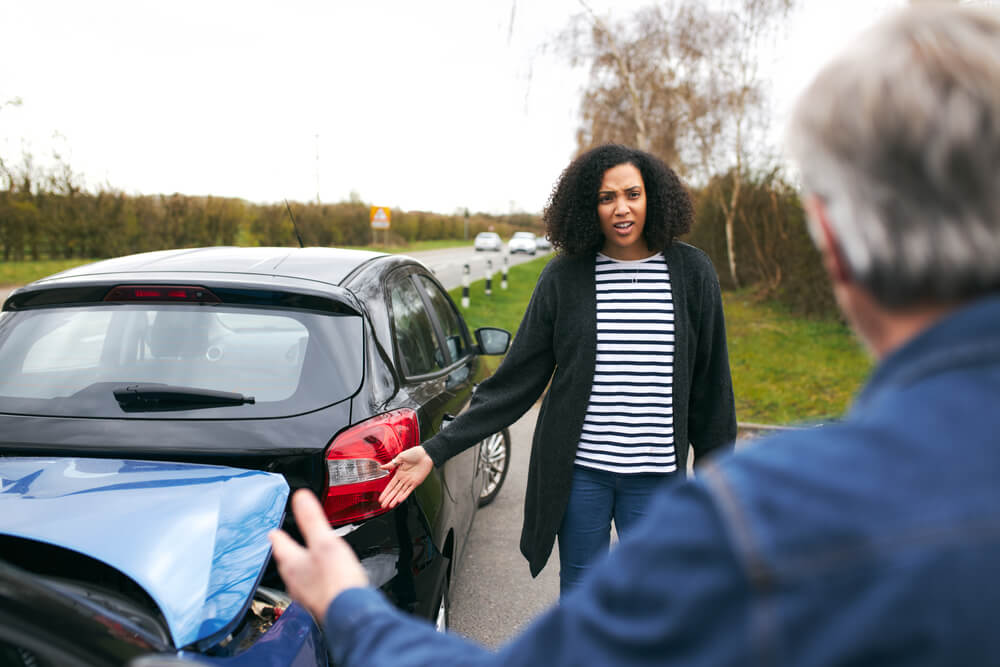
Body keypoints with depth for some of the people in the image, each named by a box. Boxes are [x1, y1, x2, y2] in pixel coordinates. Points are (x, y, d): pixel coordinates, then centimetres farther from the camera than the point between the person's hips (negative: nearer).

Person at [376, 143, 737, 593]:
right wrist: (436, 450, -8)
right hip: (578, 471, 0)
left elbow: (710, 384, 6)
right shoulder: (565, 277, -3)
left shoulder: (691, 272, -1)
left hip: (657, 473, 0)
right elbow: (515, 382, -3)